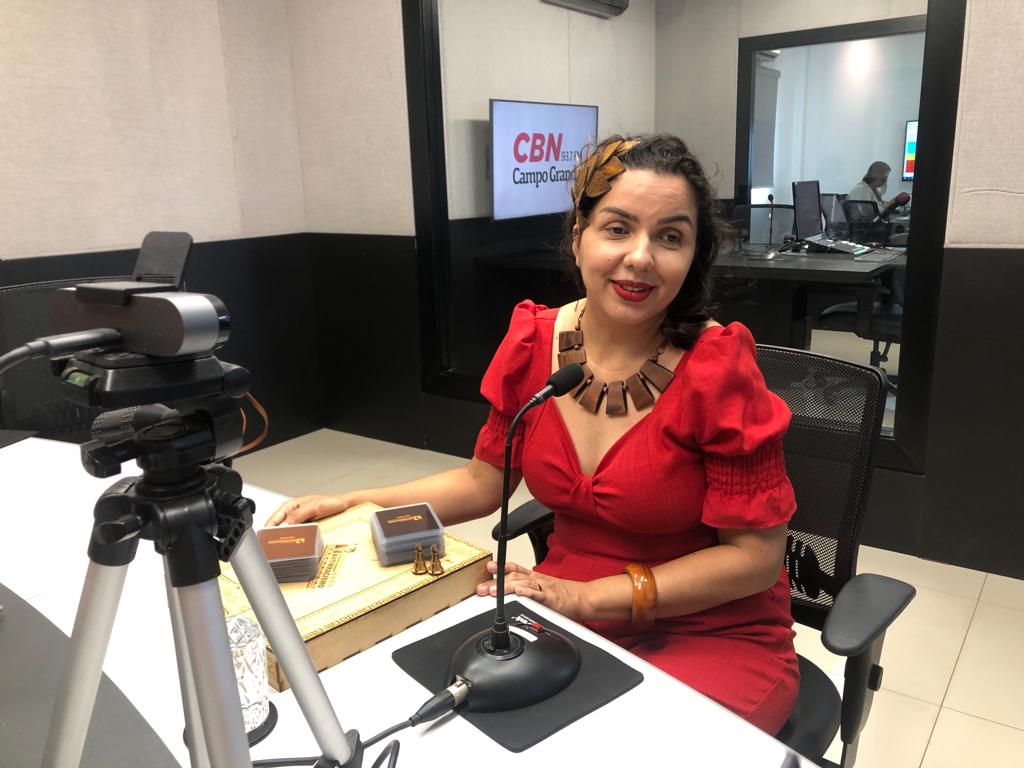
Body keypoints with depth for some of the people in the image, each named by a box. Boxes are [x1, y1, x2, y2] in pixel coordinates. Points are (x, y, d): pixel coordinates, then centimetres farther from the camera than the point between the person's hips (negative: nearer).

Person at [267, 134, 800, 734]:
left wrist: (588, 596, -19)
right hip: (567, 608, 4)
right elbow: (485, 480, 8)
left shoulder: (719, 369, -19)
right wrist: (352, 505, -2)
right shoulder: (532, 342, -5)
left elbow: (757, 555, -13)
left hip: (715, 634, -3)